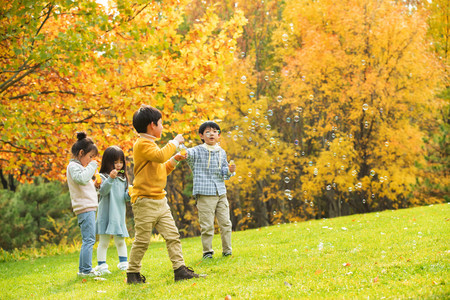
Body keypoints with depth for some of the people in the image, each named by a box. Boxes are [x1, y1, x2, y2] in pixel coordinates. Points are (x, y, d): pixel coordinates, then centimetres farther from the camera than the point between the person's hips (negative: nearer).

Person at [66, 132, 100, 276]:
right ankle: (86, 269, -11)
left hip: (88, 207, 11)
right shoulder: (73, 166, -8)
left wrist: (93, 184, 11)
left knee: (87, 240, 12)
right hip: (84, 208, -11)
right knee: (89, 239, -12)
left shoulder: (78, 166, 22)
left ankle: (83, 269, 16)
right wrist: (91, 166, -17)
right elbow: (82, 178, -27)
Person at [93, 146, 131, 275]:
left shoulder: (123, 178, 12)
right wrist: (110, 178, -34)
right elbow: (103, 191, -22)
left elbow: (125, 196, 15)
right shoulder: (103, 177, -7)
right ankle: (101, 265, 1)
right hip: (106, 215, -5)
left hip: (119, 214, 5)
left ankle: (123, 263, 22)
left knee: (120, 241, 13)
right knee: (104, 241, -3)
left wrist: (129, 194, -8)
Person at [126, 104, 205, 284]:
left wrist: (174, 161, 16)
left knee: (172, 235, 2)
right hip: (145, 201, -9)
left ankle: (180, 269, 2)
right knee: (142, 241, -2)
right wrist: (175, 142, -15)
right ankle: (132, 274, 9)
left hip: (160, 200, 9)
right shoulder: (142, 144, -11)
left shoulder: (150, 144, 21)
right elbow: (160, 156, -28)